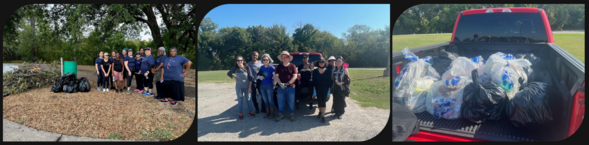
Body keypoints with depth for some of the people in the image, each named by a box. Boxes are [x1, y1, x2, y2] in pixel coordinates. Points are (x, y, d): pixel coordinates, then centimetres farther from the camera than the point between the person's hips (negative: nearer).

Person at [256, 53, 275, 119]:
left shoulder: (271, 68, -10)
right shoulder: (261, 67, 7)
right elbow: (259, 75, 19)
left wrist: (274, 84, -13)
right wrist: (259, 77, -3)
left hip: (269, 85, -6)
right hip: (262, 86, 6)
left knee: (270, 100, 2)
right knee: (265, 100, 13)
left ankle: (272, 114, 13)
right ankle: (267, 113, 26)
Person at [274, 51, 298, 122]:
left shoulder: (292, 66, 3)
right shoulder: (279, 67, 9)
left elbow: (295, 76, -4)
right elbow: (276, 76, 5)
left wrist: (288, 83, -14)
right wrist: (280, 84, -13)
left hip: (290, 87, -2)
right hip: (281, 87, 2)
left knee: (291, 102, 2)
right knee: (280, 102, 4)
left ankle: (291, 114, 15)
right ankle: (281, 114, 17)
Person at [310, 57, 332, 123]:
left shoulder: (328, 71, -1)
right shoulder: (315, 71, 2)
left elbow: (329, 81, 1)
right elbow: (313, 80, 3)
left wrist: (329, 88, -4)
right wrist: (313, 87, -3)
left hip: (325, 89, -2)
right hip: (318, 88, 2)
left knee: (323, 101, -5)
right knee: (319, 101, 8)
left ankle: (323, 116, -6)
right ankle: (320, 112, 30)